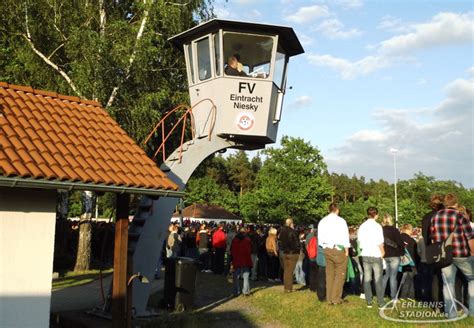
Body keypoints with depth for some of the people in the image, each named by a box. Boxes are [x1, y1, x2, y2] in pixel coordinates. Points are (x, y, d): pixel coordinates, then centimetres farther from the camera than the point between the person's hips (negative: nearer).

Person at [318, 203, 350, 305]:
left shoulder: (322, 221, 6)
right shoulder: (341, 221, -9)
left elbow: (320, 237, 9)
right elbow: (345, 236, -8)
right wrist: (346, 250, -2)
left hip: (326, 250, 5)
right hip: (338, 250, -5)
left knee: (329, 274, 12)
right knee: (340, 274, 3)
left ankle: (329, 298, 16)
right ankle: (336, 298, 3)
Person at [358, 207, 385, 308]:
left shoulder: (362, 226, 4)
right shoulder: (377, 226, -11)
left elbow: (360, 241, 8)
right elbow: (380, 243, -13)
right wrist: (383, 252, 1)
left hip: (365, 255, 5)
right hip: (376, 255, -5)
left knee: (367, 279, 8)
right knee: (378, 280, 0)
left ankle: (369, 302, 12)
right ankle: (380, 303, 2)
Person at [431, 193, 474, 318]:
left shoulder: (435, 217, 5)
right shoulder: (460, 216, -9)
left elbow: (433, 238, 10)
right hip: (461, 254, -3)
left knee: (448, 283, 8)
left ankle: (451, 313, 9)